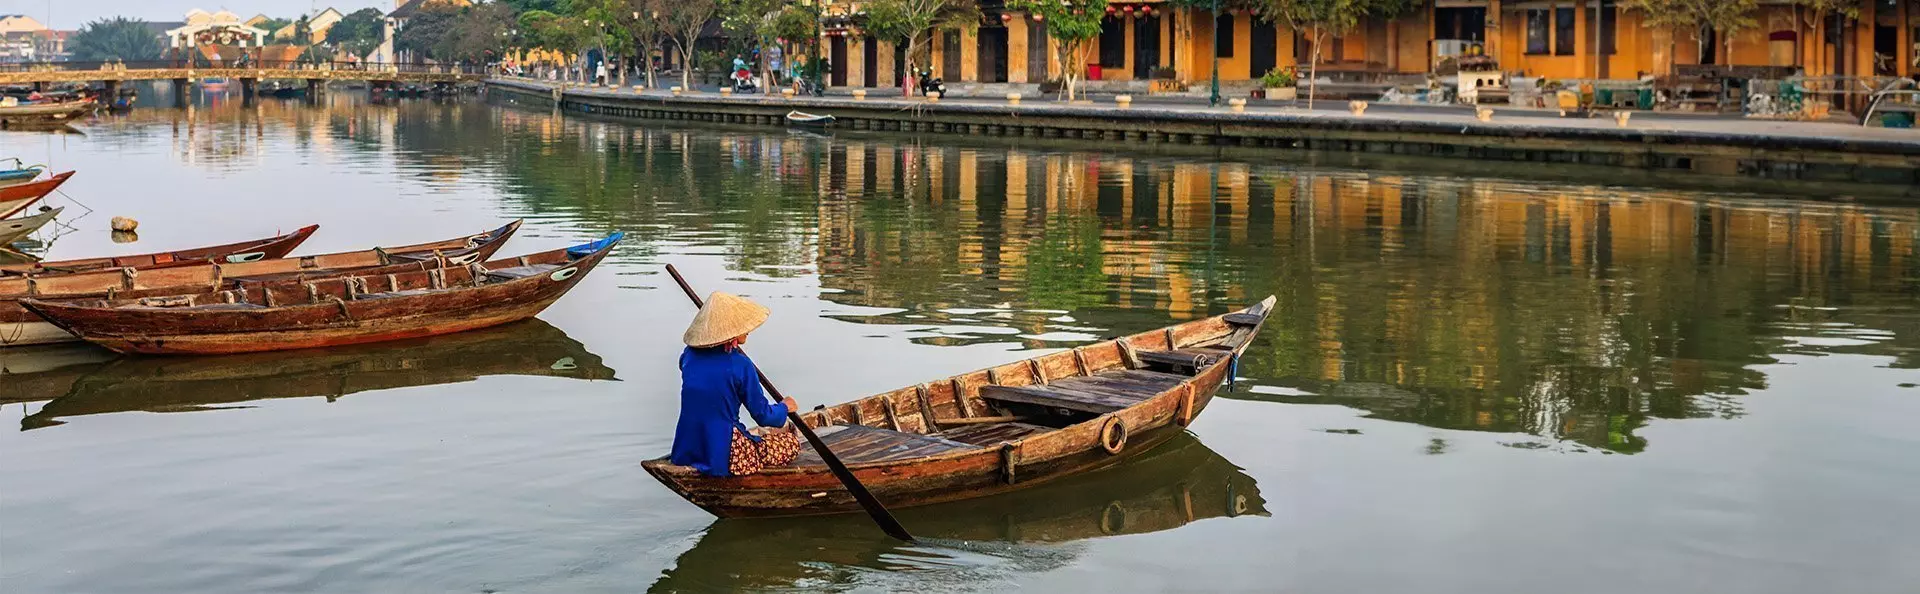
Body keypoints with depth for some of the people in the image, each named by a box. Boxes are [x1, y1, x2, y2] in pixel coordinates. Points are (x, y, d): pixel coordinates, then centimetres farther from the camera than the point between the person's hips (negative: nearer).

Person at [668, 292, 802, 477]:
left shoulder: (689, 355, 0)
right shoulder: (740, 365, -17)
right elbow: (763, 416, -8)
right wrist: (784, 407, 14)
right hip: (724, 457, -7)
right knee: (791, 443, 14)